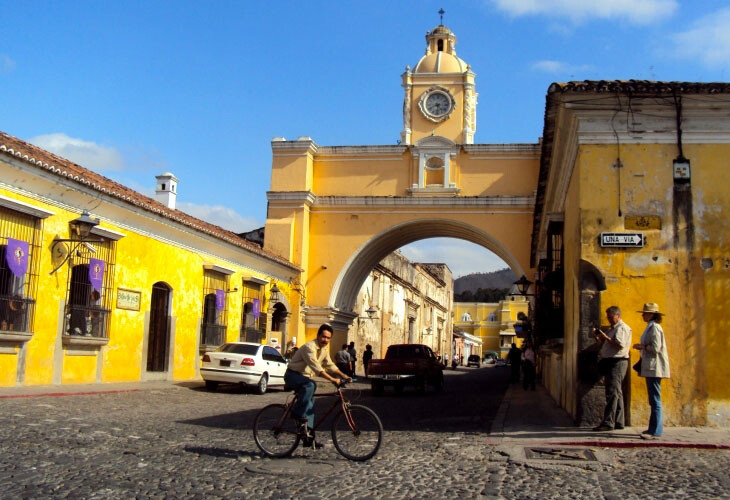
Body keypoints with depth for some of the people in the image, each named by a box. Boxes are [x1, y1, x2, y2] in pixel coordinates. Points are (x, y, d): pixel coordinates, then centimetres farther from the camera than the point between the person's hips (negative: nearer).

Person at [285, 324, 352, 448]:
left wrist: (344, 376, -3)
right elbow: (316, 368, -34)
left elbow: (330, 365, 10)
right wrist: (333, 380, -40)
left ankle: (308, 436, 4)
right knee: (310, 385, -36)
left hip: (304, 377, 9)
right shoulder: (309, 347, -24)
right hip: (293, 375, -9)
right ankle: (298, 413, -23)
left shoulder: (324, 349, 6)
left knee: (310, 403, 0)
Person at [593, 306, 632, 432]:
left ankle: (608, 422, -17)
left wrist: (606, 337, -18)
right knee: (616, 393, 12)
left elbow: (620, 345, -21)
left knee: (612, 393, -13)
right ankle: (618, 422, 16)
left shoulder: (621, 328, -8)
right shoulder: (612, 329, 22)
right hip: (610, 363, 10)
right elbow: (603, 345, 25)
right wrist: (598, 337, 8)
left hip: (617, 363, -10)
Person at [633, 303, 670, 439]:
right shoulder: (650, 327, 19)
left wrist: (642, 347, -8)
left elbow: (655, 348, -20)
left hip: (655, 368, -11)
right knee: (653, 400, 13)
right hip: (651, 368, 11)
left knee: (655, 399, -10)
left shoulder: (654, 328, -12)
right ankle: (654, 428, 18)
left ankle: (655, 431, -10)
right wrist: (642, 347, 13)